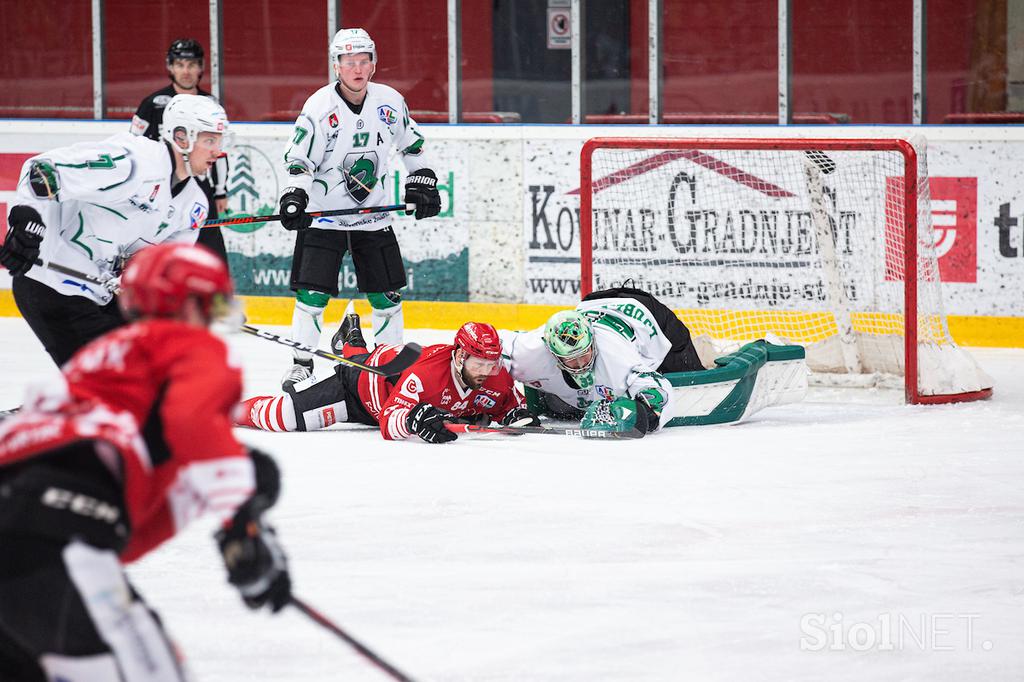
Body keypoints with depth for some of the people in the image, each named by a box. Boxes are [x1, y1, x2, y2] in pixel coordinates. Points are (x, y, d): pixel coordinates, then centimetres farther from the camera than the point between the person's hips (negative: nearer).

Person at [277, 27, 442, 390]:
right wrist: (294, 197, -25)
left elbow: (411, 143, 14)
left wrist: (422, 181, 9)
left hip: (373, 217, 4)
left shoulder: (390, 102, -3)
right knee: (313, 293, -9)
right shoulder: (319, 107, -15)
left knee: (386, 293, 5)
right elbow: (298, 160, -12)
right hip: (324, 214, -4)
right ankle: (301, 363, 3)